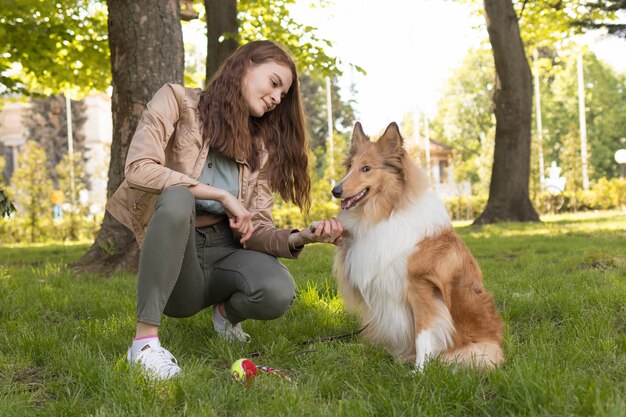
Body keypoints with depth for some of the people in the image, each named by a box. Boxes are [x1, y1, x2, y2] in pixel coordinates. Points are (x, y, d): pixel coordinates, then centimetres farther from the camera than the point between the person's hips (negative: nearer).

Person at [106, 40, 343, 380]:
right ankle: (145, 340, -31)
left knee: (278, 292, -29)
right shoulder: (178, 102, -2)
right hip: (174, 250, -4)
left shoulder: (262, 145, 10)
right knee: (178, 197, -36)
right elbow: (138, 169, -19)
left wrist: (300, 238, -20)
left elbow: (255, 229, 1)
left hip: (225, 250, 4)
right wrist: (222, 195, -19)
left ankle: (227, 312, 9)